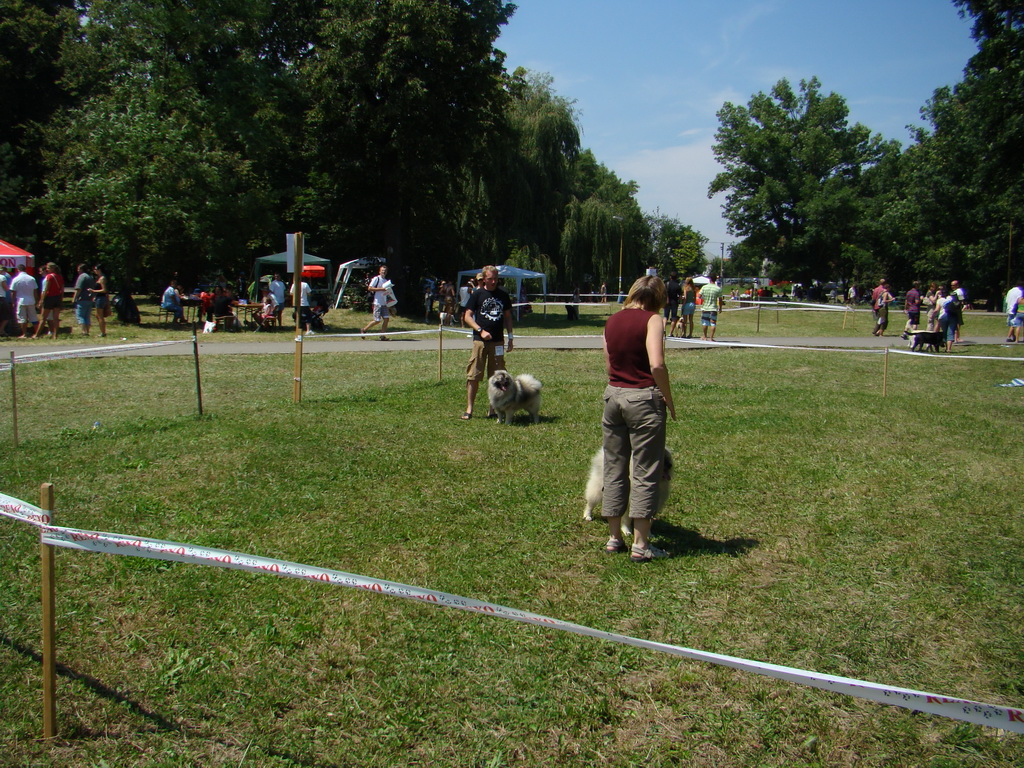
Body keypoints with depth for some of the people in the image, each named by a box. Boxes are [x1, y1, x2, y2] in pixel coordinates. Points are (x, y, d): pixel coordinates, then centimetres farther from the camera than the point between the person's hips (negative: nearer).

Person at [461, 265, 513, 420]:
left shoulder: (503, 295, 10)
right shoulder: (478, 294, 1)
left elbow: (508, 317, 18)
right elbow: (468, 317, -1)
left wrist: (510, 337, 11)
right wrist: (481, 330, -13)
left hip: (498, 341, 3)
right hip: (480, 341, -3)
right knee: (473, 375, -4)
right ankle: (469, 408, 1)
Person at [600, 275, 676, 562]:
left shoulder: (612, 321, 10)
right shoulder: (652, 319, -9)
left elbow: (609, 365, 13)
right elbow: (657, 366, -20)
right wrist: (669, 399, -9)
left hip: (613, 395, 6)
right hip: (643, 398, -6)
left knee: (614, 468, 13)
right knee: (645, 472, 2)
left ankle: (614, 538, 21)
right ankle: (640, 545, 5)